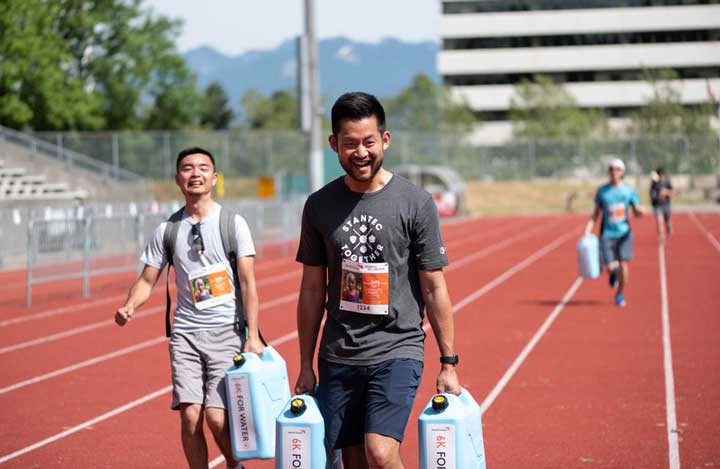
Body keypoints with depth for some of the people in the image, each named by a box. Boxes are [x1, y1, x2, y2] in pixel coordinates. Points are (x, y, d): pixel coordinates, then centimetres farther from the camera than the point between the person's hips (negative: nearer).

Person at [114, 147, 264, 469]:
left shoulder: (233, 223, -1)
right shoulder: (167, 230, 7)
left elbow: (248, 283, -3)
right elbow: (148, 279, 12)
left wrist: (252, 336, -10)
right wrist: (130, 306, -9)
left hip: (227, 332, -3)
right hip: (185, 333, 3)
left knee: (216, 416, -10)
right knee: (189, 415, -7)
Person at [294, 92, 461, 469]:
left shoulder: (415, 203, -4)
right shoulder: (319, 206, 5)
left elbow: (434, 287, -1)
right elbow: (312, 290, 10)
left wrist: (448, 363, -1)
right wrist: (306, 365, 10)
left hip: (397, 350, -3)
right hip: (338, 357, 4)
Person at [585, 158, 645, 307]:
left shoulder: (629, 190, 3)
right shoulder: (602, 191, 3)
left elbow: (637, 212, 6)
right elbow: (596, 213, 8)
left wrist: (640, 211, -19)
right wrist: (588, 229, -3)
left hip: (624, 233, 0)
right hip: (607, 233, 0)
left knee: (623, 264, -9)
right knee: (609, 267, -10)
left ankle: (620, 295, 11)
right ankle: (614, 272, 29)